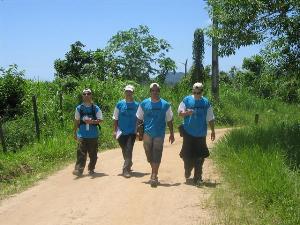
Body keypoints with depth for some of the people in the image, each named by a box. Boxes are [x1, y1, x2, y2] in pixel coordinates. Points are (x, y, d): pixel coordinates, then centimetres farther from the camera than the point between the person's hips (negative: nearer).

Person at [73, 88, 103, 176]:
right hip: (82, 134, 0)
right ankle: (78, 170, -11)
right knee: (81, 153, -9)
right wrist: (75, 132, 13)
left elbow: (100, 120, -1)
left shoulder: (96, 108, 2)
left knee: (93, 154, 7)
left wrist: (92, 121, -18)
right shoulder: (79, 108, 7)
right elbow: (76, 121, 14)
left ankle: (91, 169, 22)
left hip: (93, 134, 0)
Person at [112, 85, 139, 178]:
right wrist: (115, 130, 0)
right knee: (124, 151, 14)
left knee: (128, 150, -9)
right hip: (121, 132, 2)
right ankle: (128, 165, 36)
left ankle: (126, 170, -6)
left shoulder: (137, 105, -1)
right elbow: (115, 118, 5)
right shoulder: (120, 104, 2)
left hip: (132, 132, -2)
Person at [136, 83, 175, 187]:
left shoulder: (165, 105, 2)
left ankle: (154, 176, -2)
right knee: (149, 155, 9)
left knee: (156, 156, -5)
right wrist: (139, 131, 4)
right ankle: (154, 172, 30)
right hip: (147, 133, 2)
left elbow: (169, 120, 8)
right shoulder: (144, 104, 5)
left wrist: (171, 134, 9)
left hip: (159, 134, -2)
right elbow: (139, 119, 11)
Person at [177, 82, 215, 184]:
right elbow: (180, 112, 2)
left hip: (201, 134, 1)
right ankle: (187, 172, 29)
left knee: (199, 156, 1)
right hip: (188, 133, -1)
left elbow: (210, 119, 10)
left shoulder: (206, 103, 5)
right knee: (187, 154, 3)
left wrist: (213, 131, 9)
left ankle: (197, 177, 10)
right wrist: (187, 113, -19)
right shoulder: (186, 100, 1)